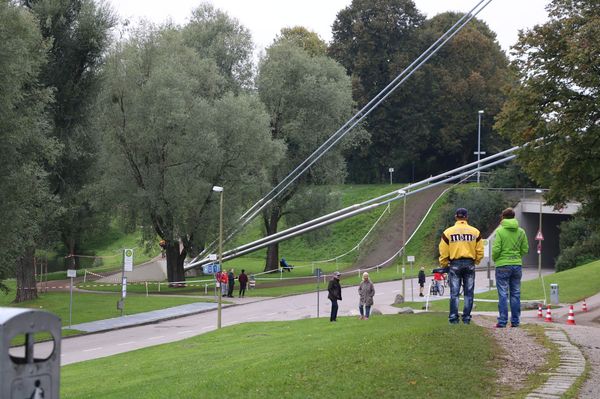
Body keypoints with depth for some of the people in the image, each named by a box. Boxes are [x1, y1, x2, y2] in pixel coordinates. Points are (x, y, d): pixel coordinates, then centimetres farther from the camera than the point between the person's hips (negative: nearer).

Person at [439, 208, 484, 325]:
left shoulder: (448, 232, -1)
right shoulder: (475, 232, 2)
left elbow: (443, 252, -2)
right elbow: (480, 251, 3)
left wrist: (444, 265, 11)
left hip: (455, 264, -1)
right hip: (470, 264, 1)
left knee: (454, 293, 3)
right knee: (468, 293, 7)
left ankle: (453, 317, -2)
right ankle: (466, 317, 6)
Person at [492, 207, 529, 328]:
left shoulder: (500, 231, -9)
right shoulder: (521, 231, 4)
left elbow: (496, 249, -13)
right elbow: (525, 249, 6)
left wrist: (495, 259, 6)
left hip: (503, 265, -4)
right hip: (517, 265, 4)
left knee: (503, 295, -1)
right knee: (515, 294, 10)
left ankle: (502, 321, -2)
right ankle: (515, 321, 11)